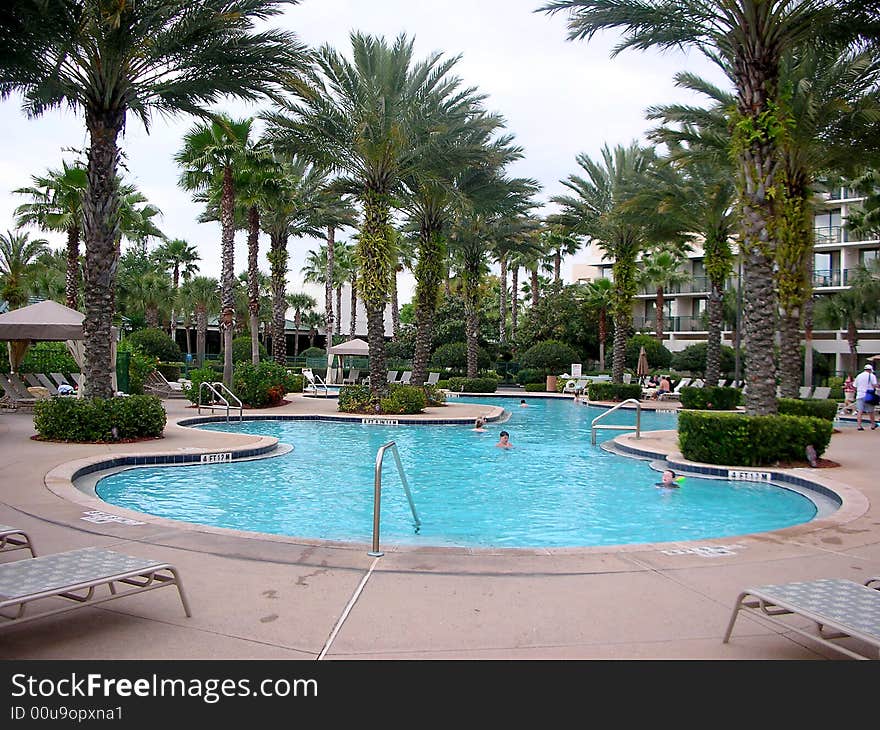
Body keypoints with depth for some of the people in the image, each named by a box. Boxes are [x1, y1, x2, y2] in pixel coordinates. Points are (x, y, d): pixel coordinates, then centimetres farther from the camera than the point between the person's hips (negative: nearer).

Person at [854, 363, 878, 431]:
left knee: (859, 411, -2)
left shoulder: (859, 376, 13)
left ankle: (859, 425, -8)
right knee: (870, 411, 10)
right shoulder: (872, 376, 0)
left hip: (859, 395, 3)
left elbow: (855, 386, 13)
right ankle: (873, 424, 23)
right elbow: (875, 385, -10)